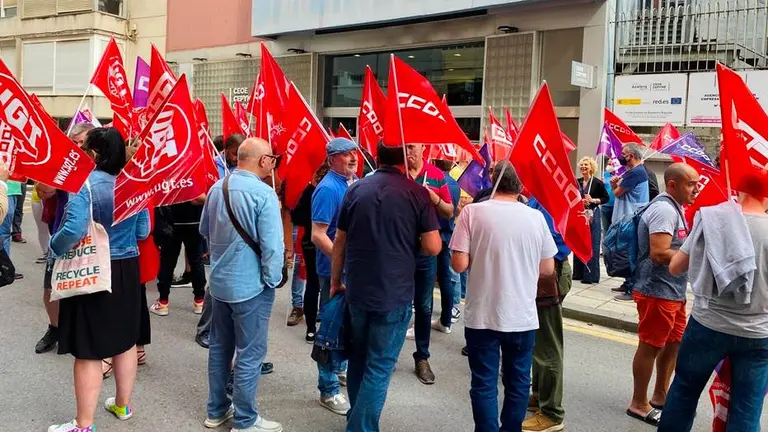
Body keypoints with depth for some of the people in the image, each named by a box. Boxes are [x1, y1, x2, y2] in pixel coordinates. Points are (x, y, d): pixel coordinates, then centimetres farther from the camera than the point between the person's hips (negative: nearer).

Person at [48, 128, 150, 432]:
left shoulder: (84, 184, -17)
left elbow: (74, 230, -27)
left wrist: (54, 247, -8)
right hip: (127, 270, 6)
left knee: (88, 350, 2)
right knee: (125, 340, 17)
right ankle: (123, 405, 34)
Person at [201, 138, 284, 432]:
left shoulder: (217, 187, 4)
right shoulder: (263, 193, -19)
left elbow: (204, 230, 17)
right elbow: (272, 245, -22)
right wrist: (273, 279, -9)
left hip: (218, 281, 8)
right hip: (251, 285, -7)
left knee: (219, 347, 18)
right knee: (249, 355, 4)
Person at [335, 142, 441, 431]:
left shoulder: (356, 189, 3)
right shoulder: (417, 193, -9)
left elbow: (340, 241, 8)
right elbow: (433, 247, -12)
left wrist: (335, 280, 19)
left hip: (357, 290, 5)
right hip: (394, 294, -4)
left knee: (359, 357, 21)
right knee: (379, 366, 4)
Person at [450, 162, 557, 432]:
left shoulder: (472, 212, -8)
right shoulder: (536, 217, -1)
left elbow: (459, 264, -11)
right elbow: (548, 269, 4)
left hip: (482, 316, -2)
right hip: (523, 317, 2)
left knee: (484, 384, 10)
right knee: (518, 382, 17)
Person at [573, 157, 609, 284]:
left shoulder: (597, 183, -6)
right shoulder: (577, 182, 8)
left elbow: (606, 198, -2)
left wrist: (593, 200, -15)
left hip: (592, 214, -5)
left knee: (592, 245, -3)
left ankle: (591, 275, 1)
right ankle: (579, 273, 18)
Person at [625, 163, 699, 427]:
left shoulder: (673, 208, 14)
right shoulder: (664, 210, -19)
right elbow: (659, 253, -27)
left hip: (673, 292, 10)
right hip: (657, 292, -10)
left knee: (675, 343, 19)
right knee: (651, 346, 1)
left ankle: (660, 396, 34)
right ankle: (639, 404, 15)